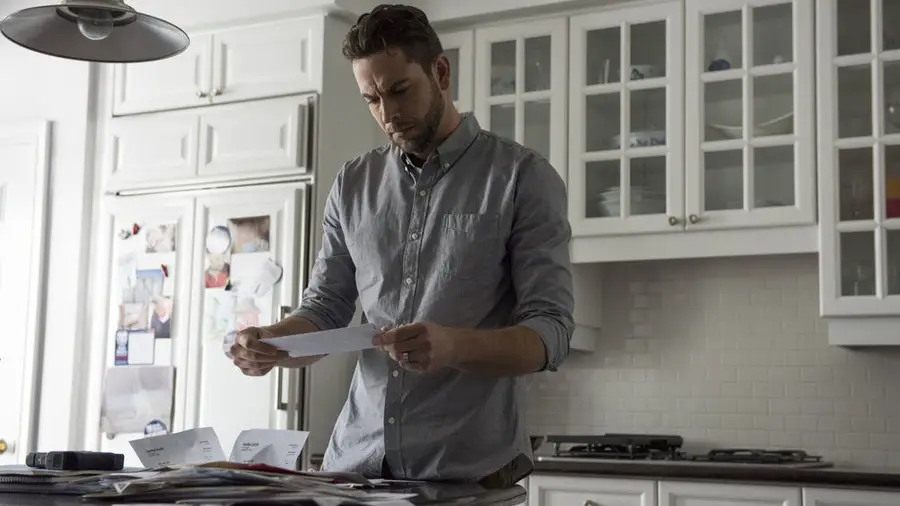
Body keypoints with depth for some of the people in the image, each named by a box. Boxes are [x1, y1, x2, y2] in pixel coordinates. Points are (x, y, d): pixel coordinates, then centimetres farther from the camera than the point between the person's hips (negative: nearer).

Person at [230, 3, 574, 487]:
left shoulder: (523, 176, -5)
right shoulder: (353, 184, 8)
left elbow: (550, 333, -10)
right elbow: (324, 310, 11)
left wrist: (454, 346, -28)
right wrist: (273, 342, -11)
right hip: (357, 459, 4)